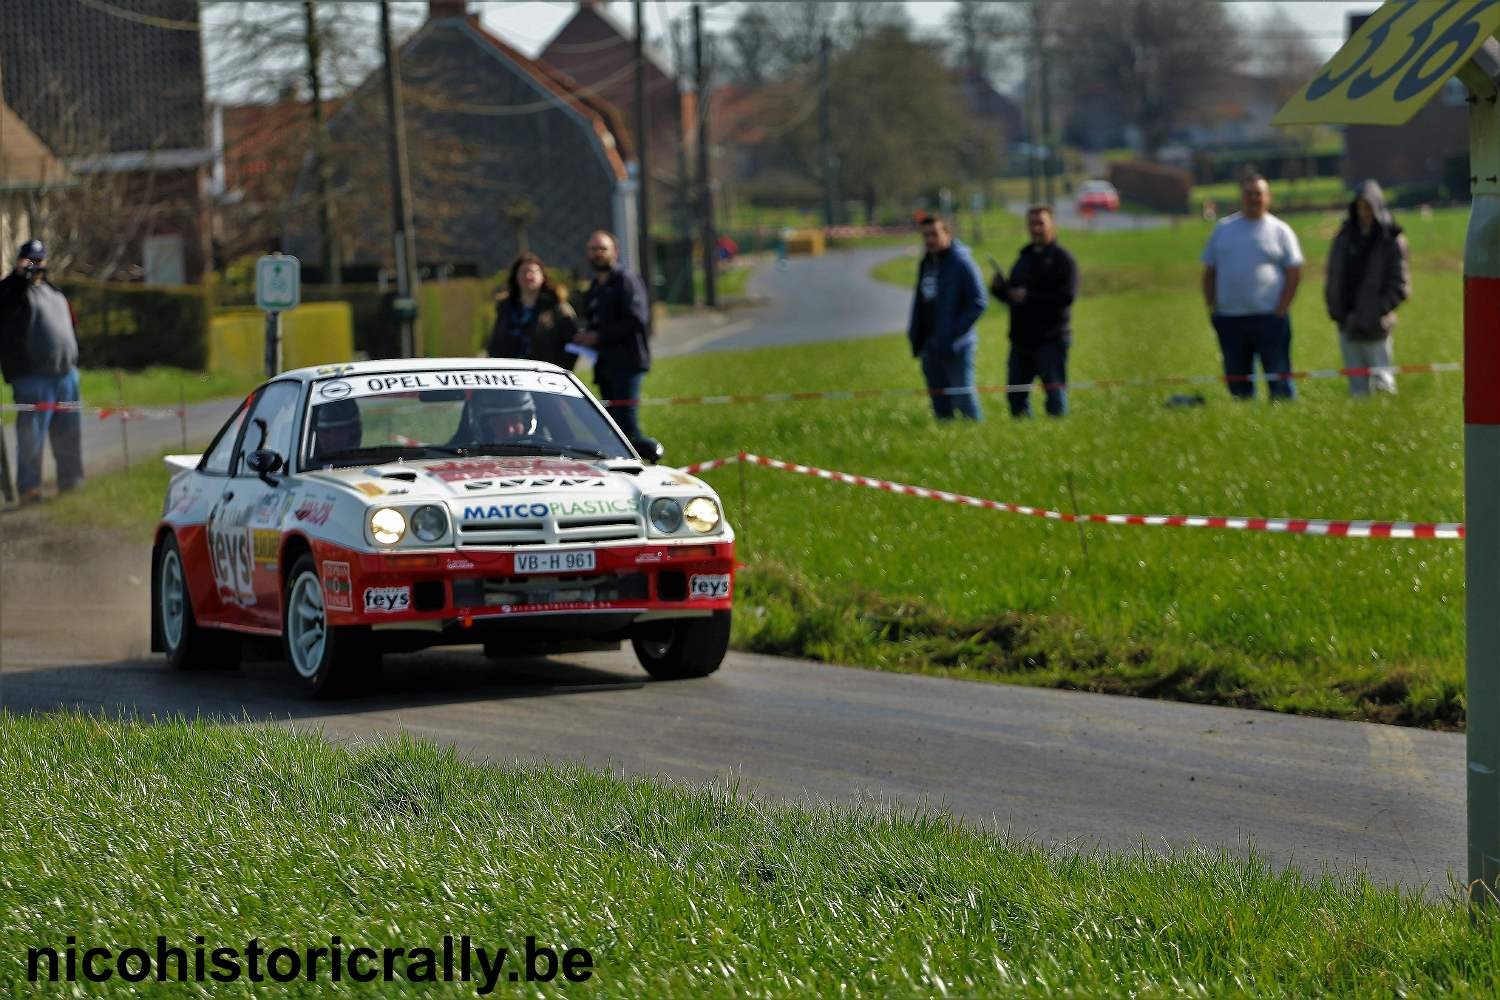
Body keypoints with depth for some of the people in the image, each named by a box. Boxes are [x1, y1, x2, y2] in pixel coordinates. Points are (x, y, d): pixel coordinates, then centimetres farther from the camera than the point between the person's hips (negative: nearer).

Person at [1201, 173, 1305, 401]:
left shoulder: (1279, 230, 4)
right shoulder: (1223, 229, 13)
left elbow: (1294, 273, 0)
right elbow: (1209, 273, 15)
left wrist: (1280, 310, -9)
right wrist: (1212, 308, 4)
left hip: (1269, 317, -3)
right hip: (1229, 319, 3)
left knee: (1278, 377, -6)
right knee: (1237, 381, 7)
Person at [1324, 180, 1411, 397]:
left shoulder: (1391, 241, -2)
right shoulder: (1344, 238, 10)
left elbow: (1400, 286, -5)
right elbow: (1333, 279, 14)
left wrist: (1377, 312, -14)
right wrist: (1336, 311, 0)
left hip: (1376, 329, -4)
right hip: (1348, 326, 4)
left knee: (1381, 381, -6)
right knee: (1358, 387, 6)